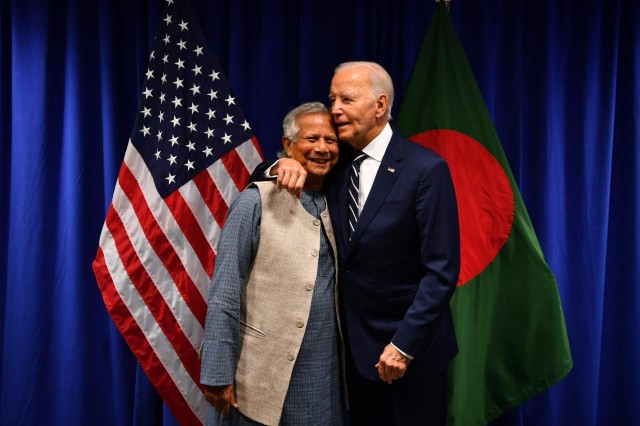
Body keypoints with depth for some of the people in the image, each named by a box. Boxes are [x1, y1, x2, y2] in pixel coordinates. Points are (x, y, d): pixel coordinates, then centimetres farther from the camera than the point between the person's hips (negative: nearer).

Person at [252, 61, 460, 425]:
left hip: (411, 345, -5)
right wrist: (282, 168, -11)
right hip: (356, 343, 5)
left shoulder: (425, 169, -13)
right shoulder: (337, 163, 4)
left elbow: (442, 270, -16)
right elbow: (261, 180, 11)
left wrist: (405, 344, -18)